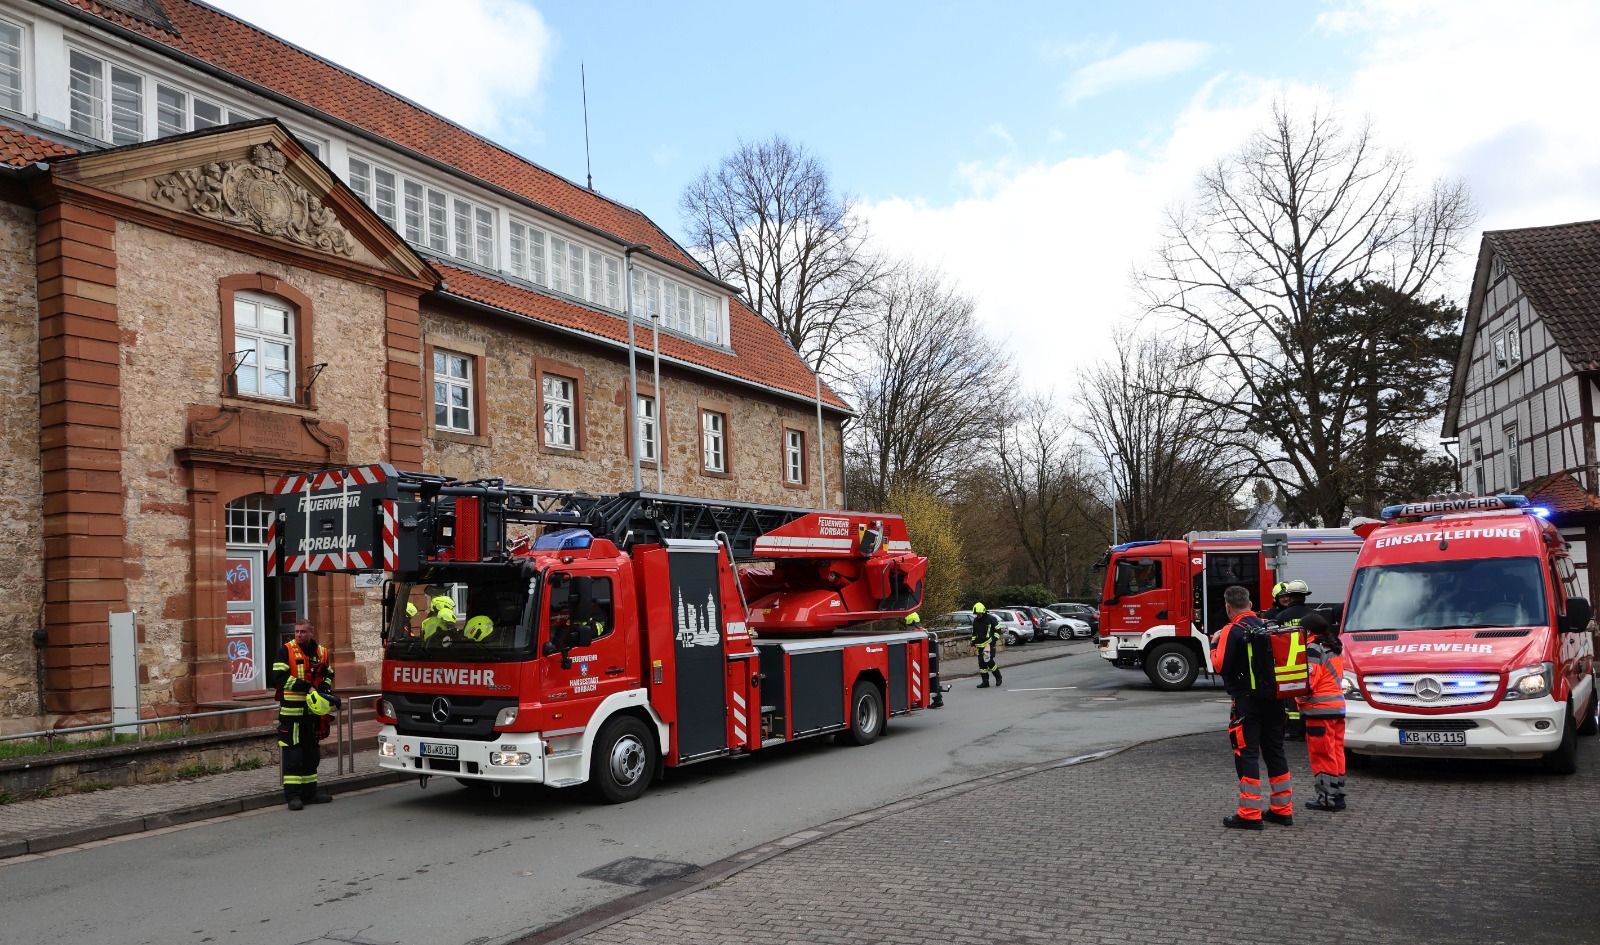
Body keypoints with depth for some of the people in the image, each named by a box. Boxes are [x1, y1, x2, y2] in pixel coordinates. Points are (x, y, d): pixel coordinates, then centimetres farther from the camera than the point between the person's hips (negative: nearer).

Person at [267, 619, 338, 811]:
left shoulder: (321, 652, 10)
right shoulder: (286, 651, -5)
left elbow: (329, 675, 20)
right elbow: (280, 676, -15)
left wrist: (325, 687, -3)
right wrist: (306, 687, -19)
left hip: (313, 711, 6)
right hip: (291, 711, -6)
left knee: (312, 752, 12)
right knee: (293, 755, -6)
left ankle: (309, 792, 21)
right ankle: (293, 795, -3)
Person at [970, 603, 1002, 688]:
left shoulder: (990, 618, -5)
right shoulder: (975, 621, 14)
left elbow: (998, 629, -1)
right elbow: (974, 633, 23)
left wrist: (995, 639, -10)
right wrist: (973, 644, 17)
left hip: (989, 643, -6)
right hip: (980, 645, 7)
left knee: (988, 661, -16)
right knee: (981, 663, 3)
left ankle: (998, 677, 4)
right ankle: (985, 681, 10)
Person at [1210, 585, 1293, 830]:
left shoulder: (1232, 631, -13)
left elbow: (1221, 665, -14)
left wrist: (1214, 644, 1)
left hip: (1246, 700, -7)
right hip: (1273, 699, 7)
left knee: (1246, 754, -3)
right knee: (1275, 751, 14)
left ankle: (1250, 814, -3)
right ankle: (1282, 809, 21)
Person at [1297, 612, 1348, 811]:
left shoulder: (1313, 647, -11)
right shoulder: (1336, 647, 16)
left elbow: (1310, 678, -16)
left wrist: (1301, 698, -4)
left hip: (1320, 708, -9)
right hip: (1338, 705, 9)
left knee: (1322, 754, -3)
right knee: (1336, 752, 13)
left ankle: (1327, 797, -1)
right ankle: (1337, 795, 17)